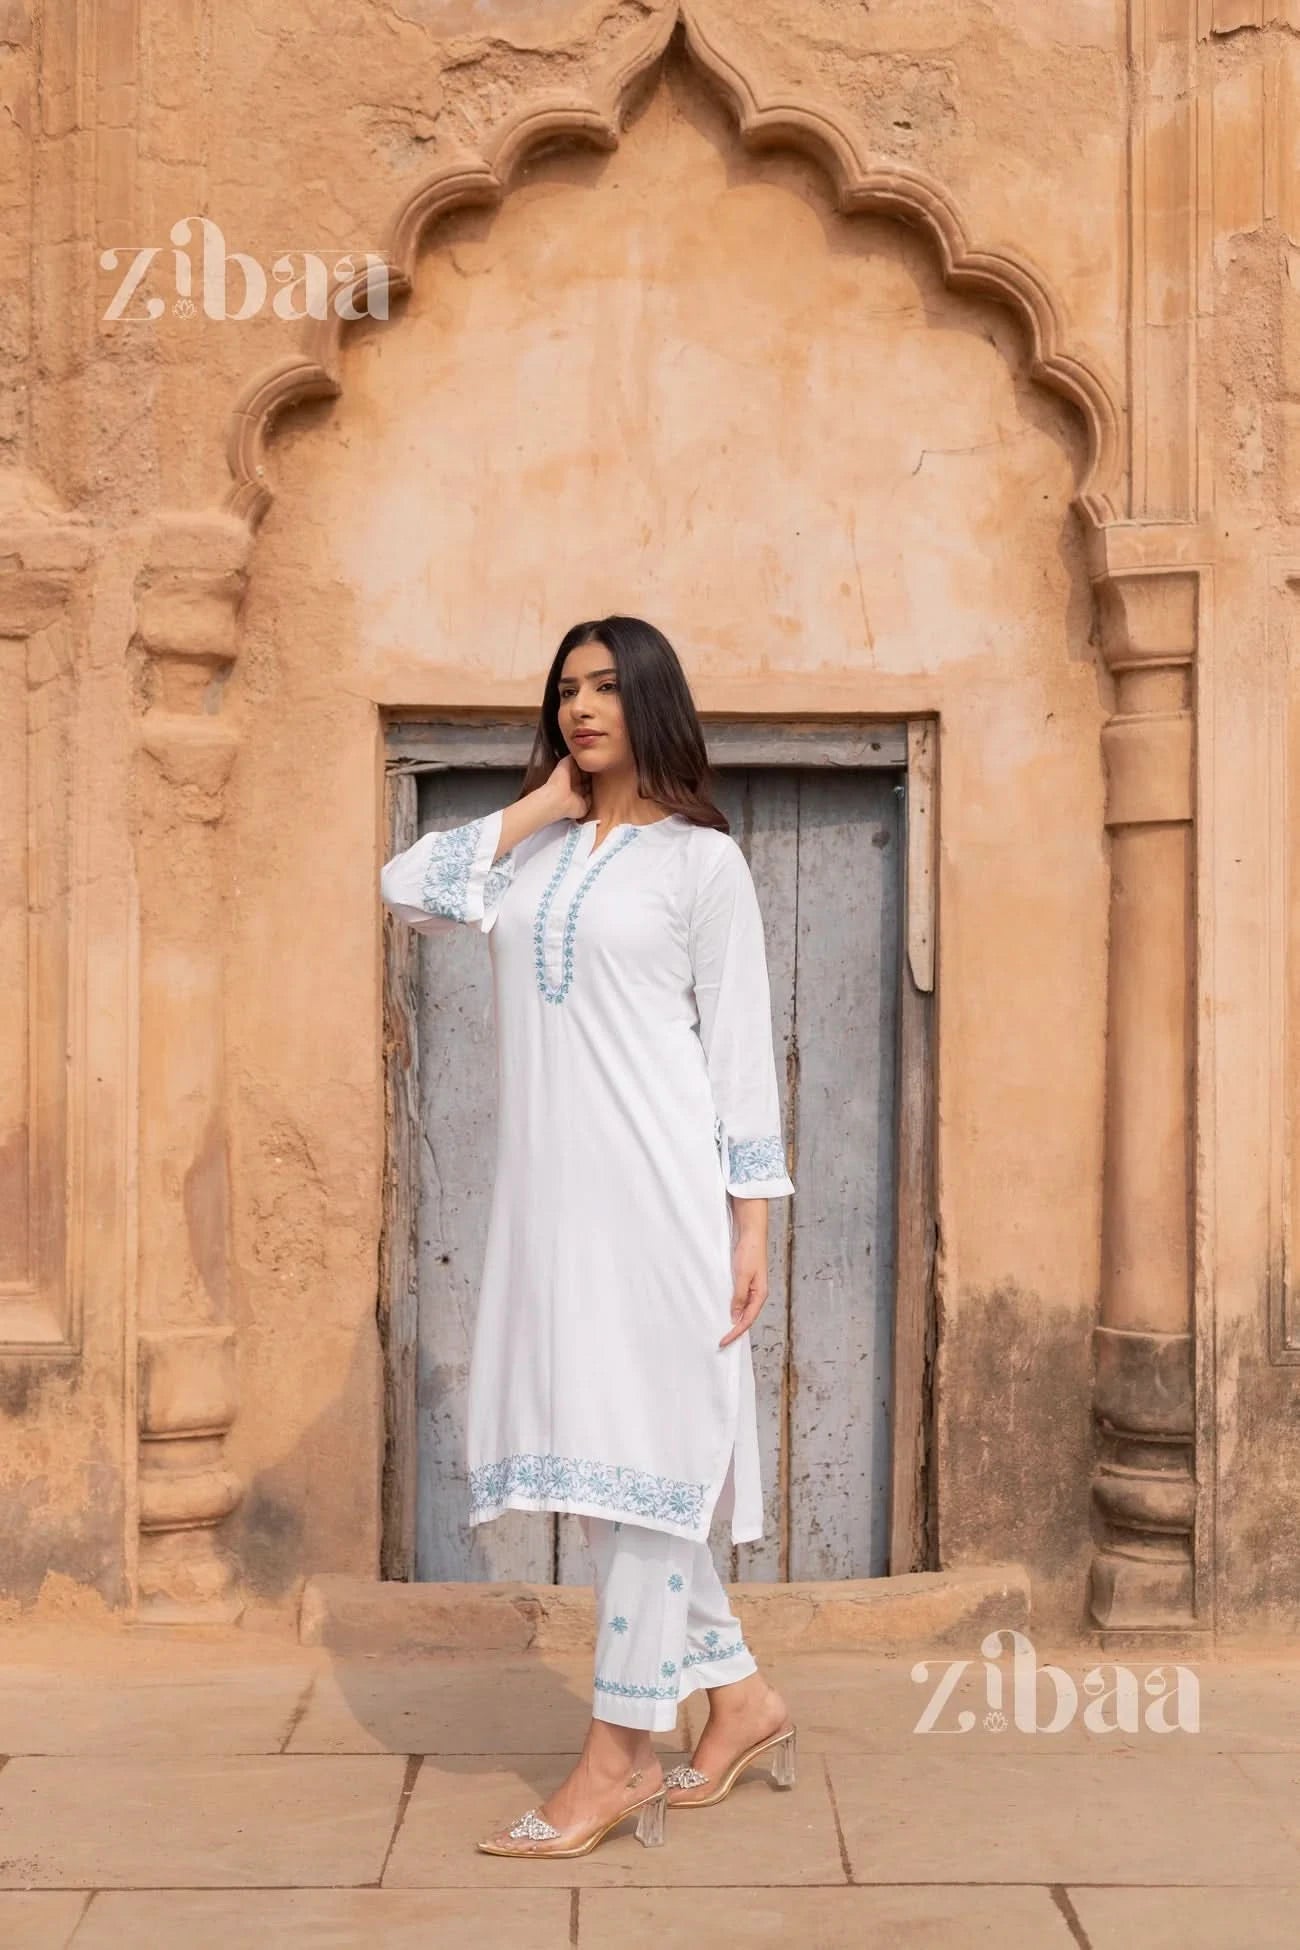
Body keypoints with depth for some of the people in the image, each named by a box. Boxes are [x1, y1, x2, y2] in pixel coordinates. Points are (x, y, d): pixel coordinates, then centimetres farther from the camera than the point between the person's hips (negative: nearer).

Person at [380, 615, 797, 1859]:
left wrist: (751, 1223, -8)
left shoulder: (701, 858, -1)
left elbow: (740, 1046, -3)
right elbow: (405, 889, -2)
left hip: (655, 1191, -6)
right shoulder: (532, 853, 14)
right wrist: (540, 803, 3)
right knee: (591, 1458, 10)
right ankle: (740, 1697, 23)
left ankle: (616, 1758, 3)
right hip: (550, 1192, 6)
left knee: (638, 1451, -4)